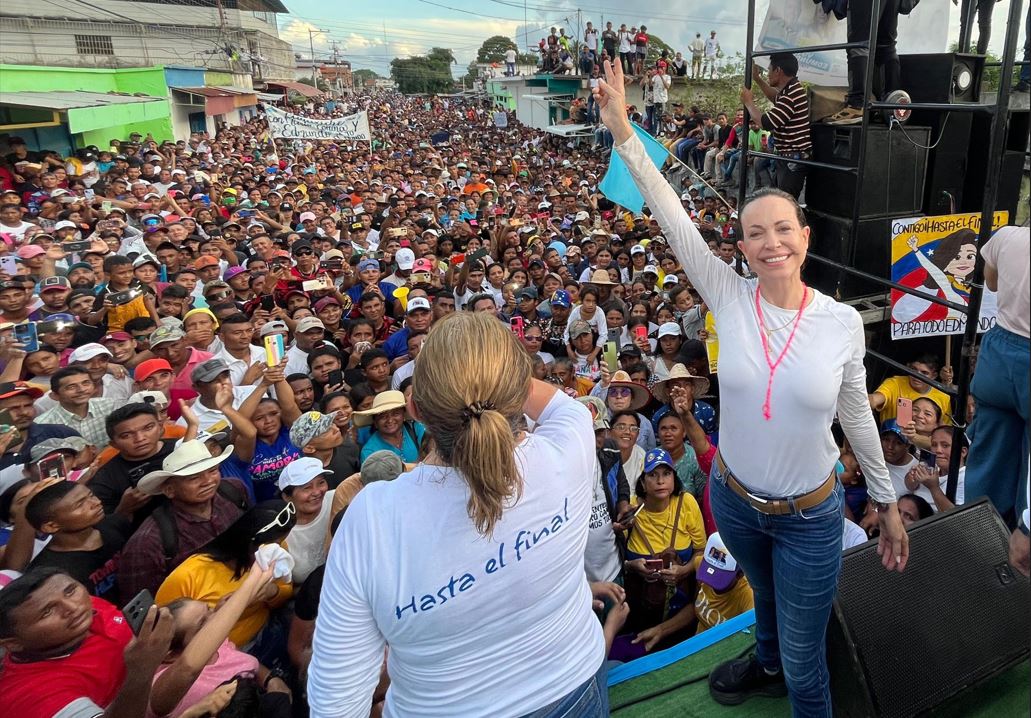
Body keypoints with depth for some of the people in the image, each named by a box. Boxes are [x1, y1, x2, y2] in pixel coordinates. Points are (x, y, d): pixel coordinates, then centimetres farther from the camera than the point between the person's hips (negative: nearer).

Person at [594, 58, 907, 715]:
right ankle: (768, 663, 65)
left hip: (811, 514, -2)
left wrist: (888, 503, 6)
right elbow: (673, 216, -21)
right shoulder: (730, 298, -14)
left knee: (804, 661, 10)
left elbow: (857, 416, -2)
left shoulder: (843, 322, -14)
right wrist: (624, 132, -26)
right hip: (734, 499, 2)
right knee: (764, 595, 33)